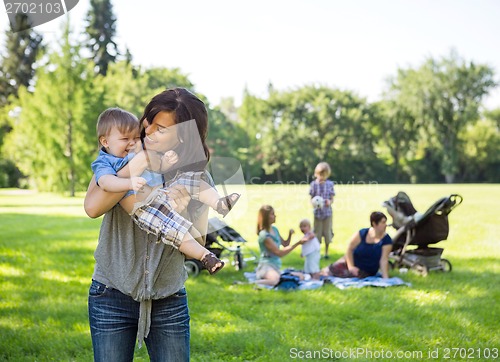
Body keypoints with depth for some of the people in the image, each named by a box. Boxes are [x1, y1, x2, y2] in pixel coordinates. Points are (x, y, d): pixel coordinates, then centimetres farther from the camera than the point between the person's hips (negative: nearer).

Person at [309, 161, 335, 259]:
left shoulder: (330, 184, -1)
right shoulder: (314, 184, -2)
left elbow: (332, 199, 4)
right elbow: (311, 198, 2)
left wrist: (329, 202, -19)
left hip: (328, 212, 1)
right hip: (317, 212, 0)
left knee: (327, 232, 5)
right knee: (317, 233, 5)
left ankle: (326, 252, 20)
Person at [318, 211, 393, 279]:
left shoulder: (386, 240, -16)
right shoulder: (362, 234, -13)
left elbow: (384, 260, -21)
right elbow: (349, 249, -8)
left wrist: (385, 278, -30)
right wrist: (351, 266, -17)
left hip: (366, 272, -2)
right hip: (352, 262, 2)